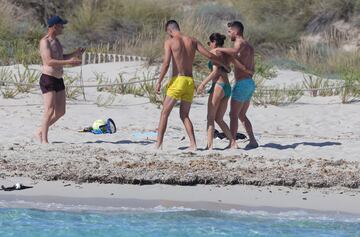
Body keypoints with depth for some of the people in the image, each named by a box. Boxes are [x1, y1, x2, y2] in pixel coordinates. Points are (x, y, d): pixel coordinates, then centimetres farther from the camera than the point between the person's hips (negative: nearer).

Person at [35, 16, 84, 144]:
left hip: (59, 80, 9)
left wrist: (74, 54, 15)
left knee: (60, 112, 8)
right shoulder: (45, 42, -13)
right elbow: (49, 61, -24)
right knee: (50, 111, -12)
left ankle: (41, 131, 21)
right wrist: (69, 62, -29)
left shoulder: (56, 41, 16)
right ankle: (44, 140, -8)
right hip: (48, 80, -9)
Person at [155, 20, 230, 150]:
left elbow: (166, 63, -14)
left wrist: (159, 82, -9)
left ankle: (159, 143, -1)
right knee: (184, 115, 13)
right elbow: (209, 55, 6)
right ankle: (193, 144, 0)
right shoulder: (192, 41, 9)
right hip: (190, 81, 5)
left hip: (177, 80, -5)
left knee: (165, 113, 4)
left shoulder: (170, 42, -4)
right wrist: (224, 65, 21)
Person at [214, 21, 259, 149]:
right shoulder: (249, 46, 19)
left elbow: (235, 51, -36)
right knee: (241, 115, 16)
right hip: (250, 83, 9)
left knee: (233, 115, -6)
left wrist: (219, 49, -25)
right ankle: (253, 141, 14)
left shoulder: (240, 43, -10)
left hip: (242, 83, -9)